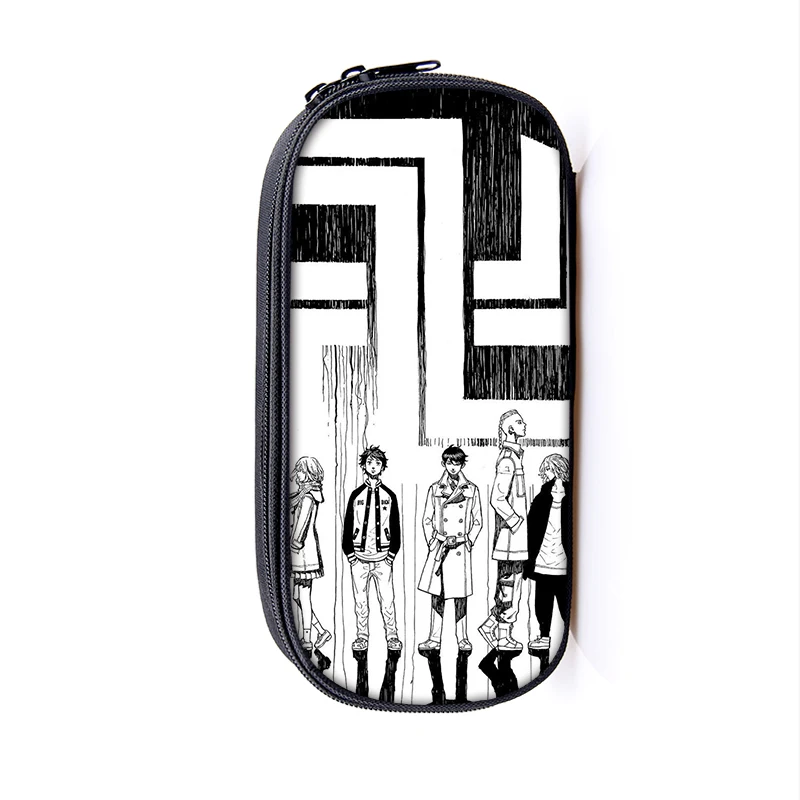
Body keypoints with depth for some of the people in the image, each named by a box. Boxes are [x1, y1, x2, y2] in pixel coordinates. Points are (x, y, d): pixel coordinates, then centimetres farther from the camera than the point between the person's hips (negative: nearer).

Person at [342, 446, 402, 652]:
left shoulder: (389, 495, 6)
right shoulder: (356, 495, 6)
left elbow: (395, 526, 8)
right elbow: (347, 525, 7)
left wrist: (392, 553, 1)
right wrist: (350, 553, 1)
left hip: (383, 558, 0)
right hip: (359, 557, 1)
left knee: (387, 599, -2)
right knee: (360, 600, 5)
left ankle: (392, 636, 10)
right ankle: (362, 636, 18)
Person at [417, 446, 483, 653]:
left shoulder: (471, 490, 4)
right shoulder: (435, 489, 5)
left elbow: (478, 522, 8)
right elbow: (426, 520, 9)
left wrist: (467, 540, -3)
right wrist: (432, 541, -3)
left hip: (461, 549, 0)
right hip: (438, 548, 1)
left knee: (460, 596, 5)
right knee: (436, 594, 4)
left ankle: (462, 638, 19)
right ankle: (435, 638, 14)